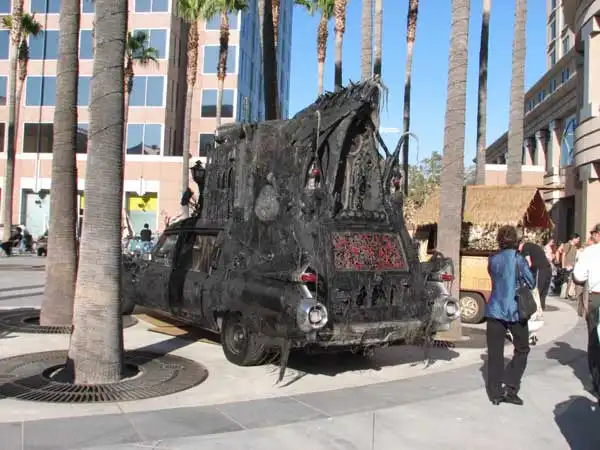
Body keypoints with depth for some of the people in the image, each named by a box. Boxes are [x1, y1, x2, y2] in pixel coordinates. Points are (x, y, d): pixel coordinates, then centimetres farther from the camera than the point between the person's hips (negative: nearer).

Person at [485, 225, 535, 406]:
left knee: (495, 353, 7)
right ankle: (510, 388, 6)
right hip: (515, 311, -2)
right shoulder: (518, 259, -7)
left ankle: (495, 393, 9)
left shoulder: (492, 259, 4)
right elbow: (531, 283, -1)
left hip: (495, 310, 3)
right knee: (522, 350, 15)